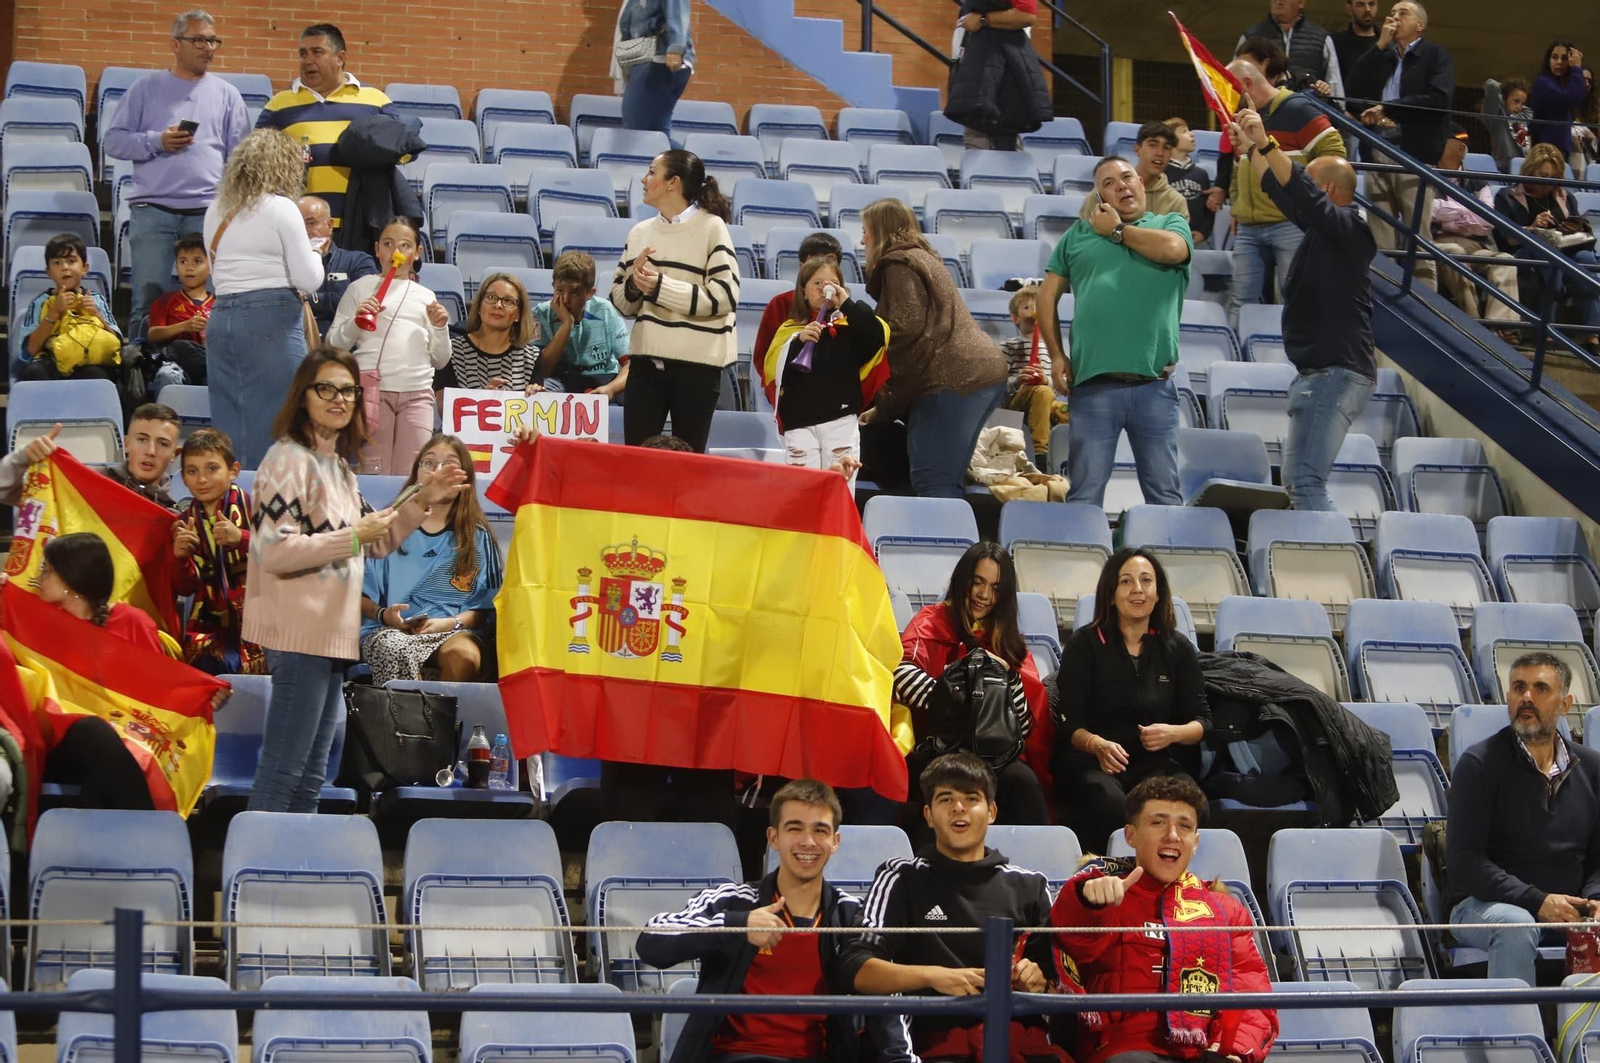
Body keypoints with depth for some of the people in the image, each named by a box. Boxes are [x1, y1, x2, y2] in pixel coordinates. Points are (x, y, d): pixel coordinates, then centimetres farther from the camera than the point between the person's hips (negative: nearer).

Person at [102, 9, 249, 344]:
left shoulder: (226, 95, 13)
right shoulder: (147, 88, 10)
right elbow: (113, 141, 5)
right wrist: (156, 141, -9)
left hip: (209, 212, 1)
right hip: (152, 209, -1)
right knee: (147, 304, -4)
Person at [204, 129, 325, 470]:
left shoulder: (215, 211, 14)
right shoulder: (281, 209, -6)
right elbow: (308, 280, -8)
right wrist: (314, 254, 13)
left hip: (220, 318, 6)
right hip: (272, 319, -6)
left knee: (226, 429, 9)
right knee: (274, 429, -4)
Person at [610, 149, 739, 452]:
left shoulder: (711, 228, -4)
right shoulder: (641, 232, 12)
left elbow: (725, 297, -13)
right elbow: (620, 301, 14)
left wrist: (662, 287, -17)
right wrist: (634, 285, -8)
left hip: (696, 363, -5)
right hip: (646, 360, 5)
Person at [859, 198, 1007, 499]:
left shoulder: (898, 264, -1)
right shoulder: (924, 259, 29)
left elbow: (906, 331, -12)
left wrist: (885, 406, -8)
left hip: (954, 380, -10)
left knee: (931, 483, -14)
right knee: (946, 482, 11)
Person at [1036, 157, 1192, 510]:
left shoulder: (1171, 224, 13)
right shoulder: (1078, 234, 16)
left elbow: (1172, 249, -11)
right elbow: (1047, 295, 15)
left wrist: (1117, 229, 4)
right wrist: (1056, 355, 4)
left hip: (1154, 385, -1)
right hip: (1093, 385, 1)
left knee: (1164, 495, 3)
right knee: (1085, 496, 1)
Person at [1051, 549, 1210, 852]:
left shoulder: (1178, 647, 13)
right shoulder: (1084, 643, 4)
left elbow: (1202, 720, 13)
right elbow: (1070, 724, -1)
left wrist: (1174, 733, -11)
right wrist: (1097, 745, -24)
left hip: (1159, 761, 2)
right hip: (1090, 761, -2)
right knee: (1110, 804, -38)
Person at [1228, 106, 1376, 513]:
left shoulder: (1348, 227, -11)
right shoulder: (1321, 229, 16)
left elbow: (1305, 195, -27)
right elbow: (1280, 191, 30)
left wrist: (1266, 145, -31)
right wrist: (1252, 148, 35)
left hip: (1337, 372, -11)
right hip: (1319, 372, 11)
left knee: (1305, 480, -20)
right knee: (1297, 480, 13)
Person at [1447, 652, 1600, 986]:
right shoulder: (1479, 764, -2)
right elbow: (1463, 859, -10)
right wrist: (1537, 902, -19)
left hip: (1569, 909, 4)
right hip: (1484, 904, -4)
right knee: (1514, 925, -37)